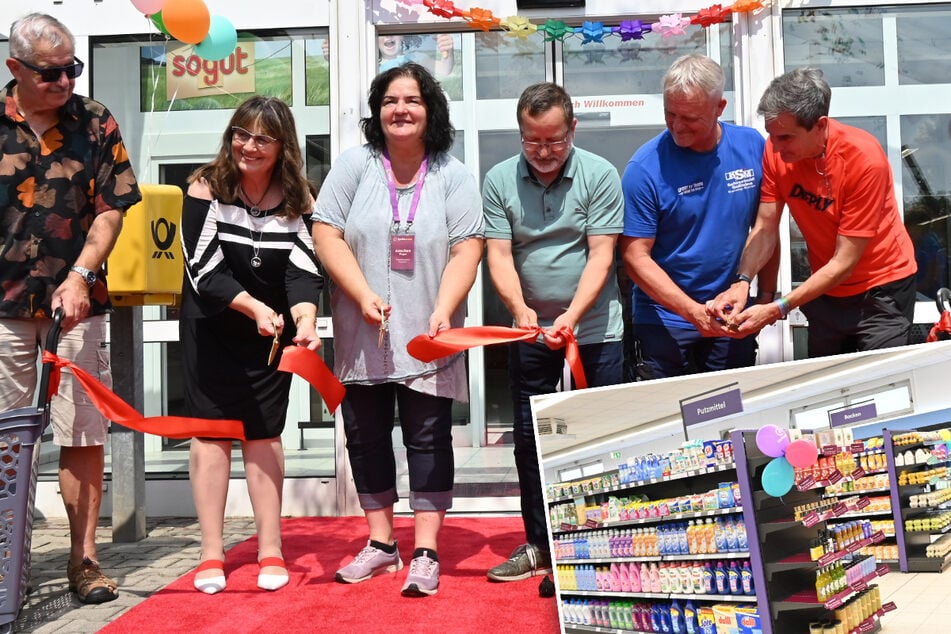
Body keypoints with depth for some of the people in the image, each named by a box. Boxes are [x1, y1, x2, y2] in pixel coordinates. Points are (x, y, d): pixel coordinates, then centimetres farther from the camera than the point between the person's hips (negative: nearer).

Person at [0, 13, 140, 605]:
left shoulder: (96, 123, 4)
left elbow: (111, 210, 1)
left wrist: (80, 276, -11)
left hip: (76, 301, 0)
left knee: (84, 433, 1)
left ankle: (84, 557, 13)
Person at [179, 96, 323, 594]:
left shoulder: (297, 200, -6)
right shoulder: (206, 188, -11)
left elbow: (303, 269, -18)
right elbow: (204, 268, -19)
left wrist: (305, 317, -38)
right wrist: (254, 308, -33)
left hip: (272, 331, 1)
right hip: (210, 327, -1)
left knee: (263, 433, 4)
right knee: (211, 430, 0)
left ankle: (270, 550, 12)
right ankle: (211, 554, 8)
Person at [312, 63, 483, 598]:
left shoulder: (453, 176, 1)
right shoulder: (355, 165, 3)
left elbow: (467, 249, -6)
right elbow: (327, 235, -3)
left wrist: (443, 311, -19)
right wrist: (364, 296, -14)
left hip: (426, 338, -2)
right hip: (363, 336, 2)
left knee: (429, 439, -1)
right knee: (366, 437, 9)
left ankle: (426, 554, 8)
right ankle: (381, 544, 24)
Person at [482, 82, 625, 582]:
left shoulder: (599, 175, -5)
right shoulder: (499, 180, 1)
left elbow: (600, 254, -10)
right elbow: (498, 255, -4)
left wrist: (572, 315, -23)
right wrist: (520, 308, -22)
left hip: (595, 329, -2)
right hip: (529, 331, 3)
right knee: (529, 438, 9)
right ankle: (539, 546, 23)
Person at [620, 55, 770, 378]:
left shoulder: (752, 146, -4)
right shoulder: (645, 167, -15)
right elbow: (636, 257, -14)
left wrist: (766, 296, 2)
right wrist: (695, 312, -21)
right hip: (664, 320, -3)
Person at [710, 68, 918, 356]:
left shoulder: (865, 159, -27)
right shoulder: (777, 150, -14)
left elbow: (843, 264, -26)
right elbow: (765, 229, -10)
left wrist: (776, 310, -31)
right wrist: (741, 282, -27)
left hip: (880, 289, -4)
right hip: (825, 289, 5)